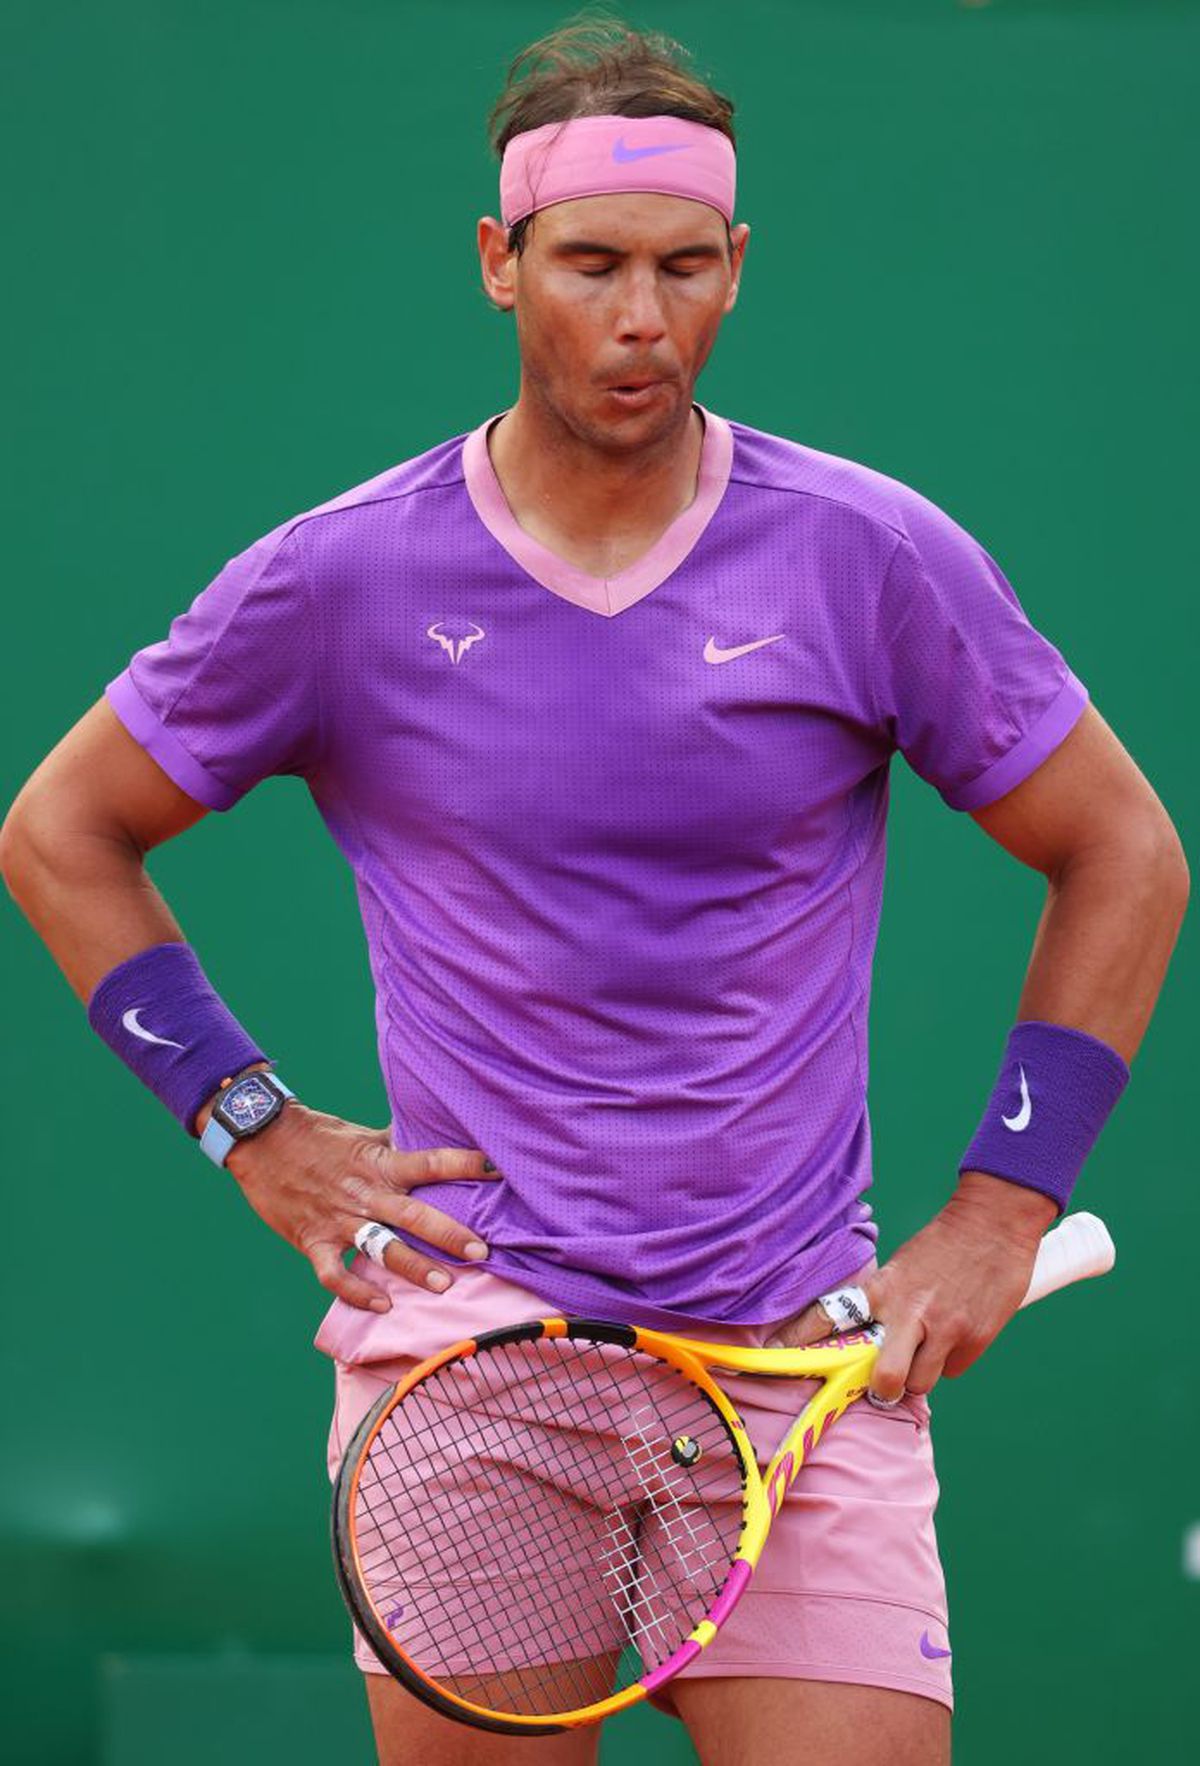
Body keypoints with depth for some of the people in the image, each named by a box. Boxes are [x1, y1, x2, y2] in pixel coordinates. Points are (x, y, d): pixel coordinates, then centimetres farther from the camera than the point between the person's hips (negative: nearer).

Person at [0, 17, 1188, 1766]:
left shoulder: (871, 556, 0)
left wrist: (998, 1212, 3)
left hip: (807, 1357, 1)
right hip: (461, 1328, 0)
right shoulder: (342, 581, 0)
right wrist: (255, 1131, 5)